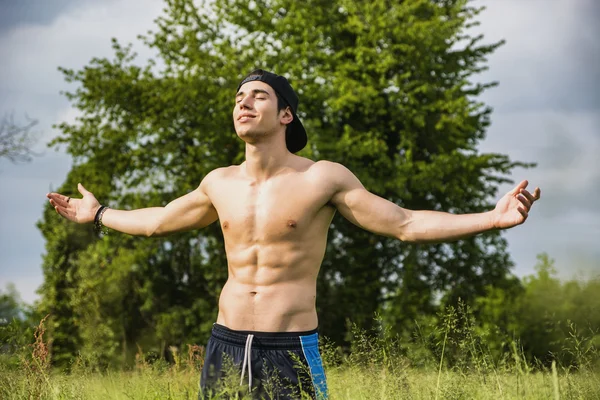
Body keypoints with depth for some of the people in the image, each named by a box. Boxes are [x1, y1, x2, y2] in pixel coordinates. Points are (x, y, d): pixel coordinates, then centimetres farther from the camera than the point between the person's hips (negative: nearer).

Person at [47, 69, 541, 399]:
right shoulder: (219, 184, 9)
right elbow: (159, 221, 28)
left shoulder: (323, 178, -4)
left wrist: (493, 218, -15)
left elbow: (406, 224, -5)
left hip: (291, 350, -4)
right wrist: (98, 214, 37)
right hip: (226, 346, 4)